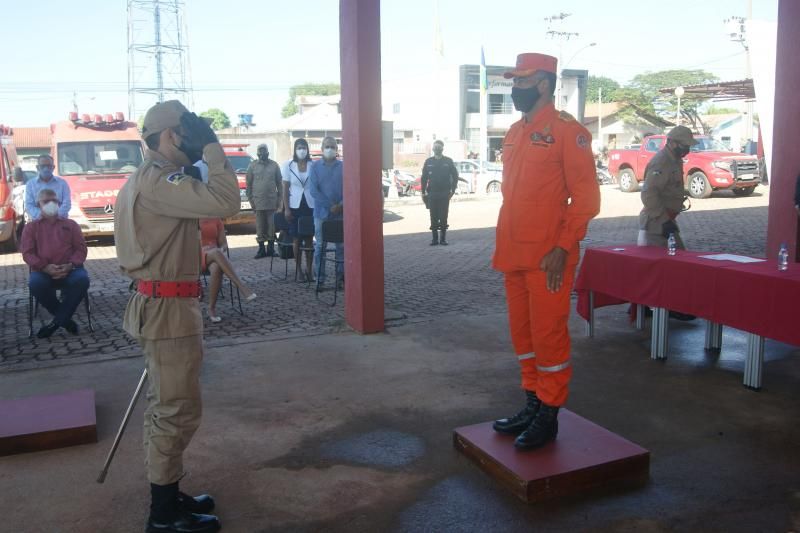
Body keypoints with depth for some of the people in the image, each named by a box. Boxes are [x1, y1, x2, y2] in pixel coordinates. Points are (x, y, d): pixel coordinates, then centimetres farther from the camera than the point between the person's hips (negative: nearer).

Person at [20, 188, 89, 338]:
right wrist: (45, 267, -16)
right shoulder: (31, 227, 17)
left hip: (69, 270, 0)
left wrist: (70, 265, -12)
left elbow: (81, 248, 9)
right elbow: (27, 253, 5)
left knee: (82, 279, -33)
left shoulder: (71, 224, 19)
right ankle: (65, 319, -15)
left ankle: (57, 321, -20)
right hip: (43, 271, 0)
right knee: (35, 283, -35)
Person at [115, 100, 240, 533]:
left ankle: (166, 496, 30)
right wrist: (213, 147, -19)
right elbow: (224, 203, -28)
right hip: (168, 309, -11)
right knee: (177, 410, -2)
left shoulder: (152, 177, 15)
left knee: (167, 406, 18)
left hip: (165, 304, 11)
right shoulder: (156, 180, -19)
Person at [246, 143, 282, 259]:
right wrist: (250, 199, -1)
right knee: (260, 226, 1)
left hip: (272, 200, 1)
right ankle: (261, 249, 6)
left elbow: (279, 182, 9)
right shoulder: (252, 165, 5)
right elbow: (248, 183, 5)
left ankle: (271, 248, 9)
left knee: (272, 225, 1)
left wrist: (279, 198, 2)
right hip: (258, 200, 0)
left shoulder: (274, 165, 7)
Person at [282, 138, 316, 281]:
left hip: (310, 206, 0)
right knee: (296, 239, 2)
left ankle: (309, 270, 6)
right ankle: (298, 269, 11)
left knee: (309, 238, 0)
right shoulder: (288, 166, 2)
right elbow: (285, 189, 2)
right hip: (295, 206, 0)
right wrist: (286, 209, -4)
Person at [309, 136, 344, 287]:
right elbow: (313, 190, -7)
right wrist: (330, 206, -14)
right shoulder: (315, 166, 1)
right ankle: (319, 279, 7)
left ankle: (341, 277, 12)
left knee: (341, 245, 4)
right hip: (321, 212, -1)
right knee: (320, 246, 2)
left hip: (341, 212, 1)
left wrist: (342, 205, -15)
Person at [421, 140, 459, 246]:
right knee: (433, 217, 2)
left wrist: (452, 190, -2)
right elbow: (424, 178, 7)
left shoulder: (448, 161, 2)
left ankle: (443, 238, 6)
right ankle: (434, 238, 7)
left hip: (444, 194, -1)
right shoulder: (428, 162, 6)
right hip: (432, 194, 1)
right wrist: (423, 192, 3)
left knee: (443, 217, -1)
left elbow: (455, 176, 4)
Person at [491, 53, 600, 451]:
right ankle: (531, 406, 28)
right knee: (522, 333, 14)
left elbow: (586, 196, -12)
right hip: (514, 255, 8)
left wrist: (563, 248, -18)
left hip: (548, 258, -8)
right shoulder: (514, 133, 15)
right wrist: (503, 247, 16)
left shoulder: (566, 130, -9)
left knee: (548, 335, 1)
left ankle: (548, 418, 13)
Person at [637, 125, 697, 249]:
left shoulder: (675, 160, 12)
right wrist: (664, 219, -25)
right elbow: (648, 195, -28)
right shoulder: (660, 162, -20)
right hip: (655, 223, -10)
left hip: (666, 219, 10)